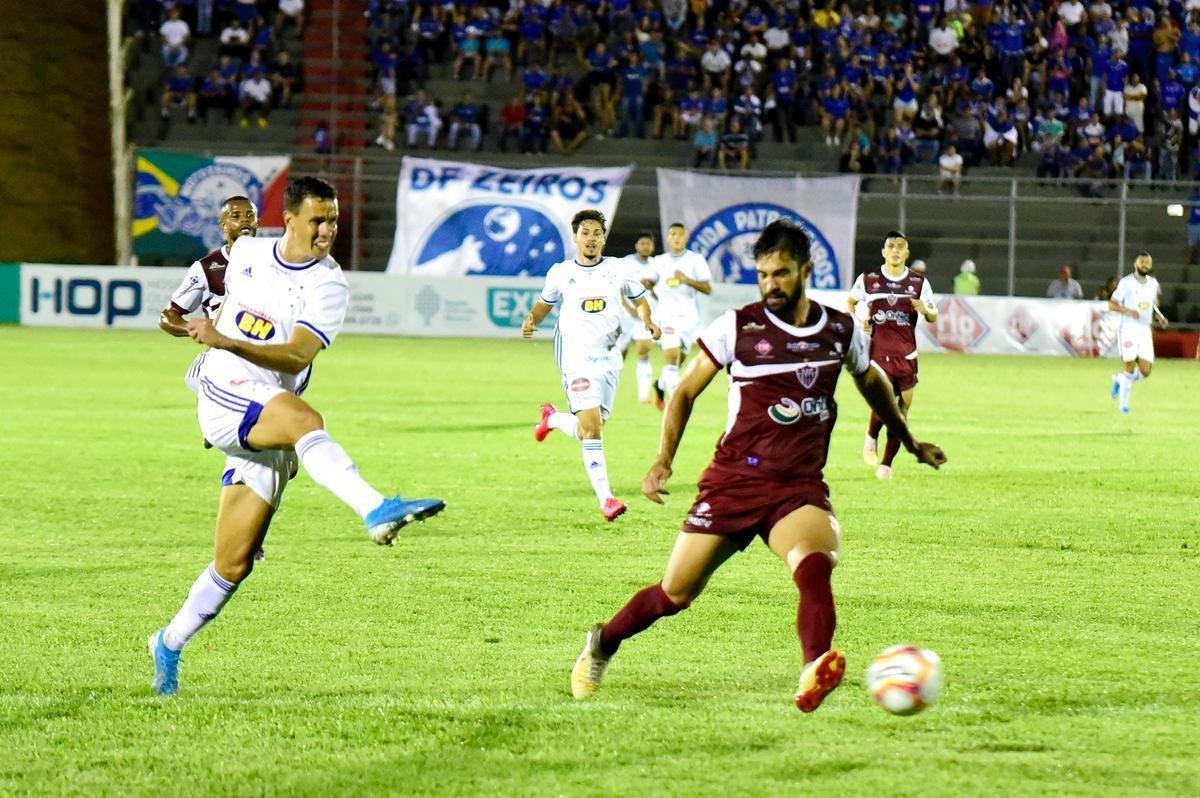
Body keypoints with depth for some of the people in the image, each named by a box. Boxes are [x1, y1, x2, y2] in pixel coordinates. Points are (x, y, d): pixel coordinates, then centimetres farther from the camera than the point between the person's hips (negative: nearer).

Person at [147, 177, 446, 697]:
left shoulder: (328, 285, -6)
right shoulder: (247, 253, 5)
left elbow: (298, 356, -20)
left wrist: (225, 341, -31)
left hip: (267, 428, 1)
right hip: (221, 400, -1)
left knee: (234, 564, 0)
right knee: (302, 417, -35)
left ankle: (169, 646, 22)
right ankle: (375, 510, -54)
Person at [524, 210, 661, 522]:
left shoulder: (618, 269, 4)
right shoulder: (560, 273, 2)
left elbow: (640, 300, 17)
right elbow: (545, 303, 16)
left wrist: (647, 321, -4)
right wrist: (532, 320, -5)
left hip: (609, 357, 3)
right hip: (576, 356, -3)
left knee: (591, 428, 9)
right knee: (590, 427, -16)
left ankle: (553, 418, 41)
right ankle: (605, 498, -16)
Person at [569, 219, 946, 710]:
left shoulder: (841, 332, 7)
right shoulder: (737, 327, 0)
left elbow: (872, 383, 28)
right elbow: (686, 392, 9)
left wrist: (911, 443, 38)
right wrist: (665, 458, -4)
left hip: (800, 487, 0)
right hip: (733, 480, 0)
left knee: (816, 564, -33)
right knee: (676, 593, 3)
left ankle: (814, 676, -53)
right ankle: (602, 644, 32)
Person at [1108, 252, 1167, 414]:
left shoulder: (1153, 284, 12)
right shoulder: (1126, 282, -5)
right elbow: (1112, 304, -5)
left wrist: (1159, 318, 5)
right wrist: (1128, 311, -22)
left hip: (1145, 330, 5)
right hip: (1128, 328, -5)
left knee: (1145, 372, -3)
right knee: (1130, 367, -11)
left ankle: (1119, 379, 26)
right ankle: (1123, 403, 6)